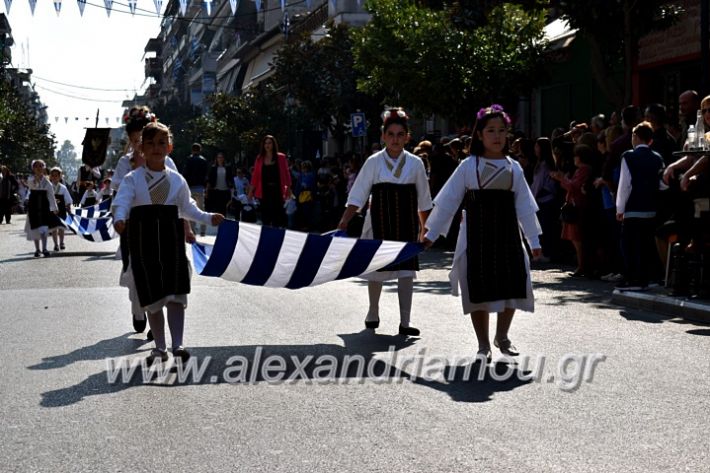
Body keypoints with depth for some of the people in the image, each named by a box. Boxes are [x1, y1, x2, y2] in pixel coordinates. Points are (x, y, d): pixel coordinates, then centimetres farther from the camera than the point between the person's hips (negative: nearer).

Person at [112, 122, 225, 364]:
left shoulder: (177, 180, 6)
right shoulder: (133, 179, -3)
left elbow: (187, 207, 17)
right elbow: (121, 203, -17)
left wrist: (208, 218, 8)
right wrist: (119, 219, -37)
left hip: (171, 240, 1)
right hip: (143, 242, -1)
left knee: (175, 293, -10)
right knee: (151, 297, 6)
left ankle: (177, 344, -12)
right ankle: (159, 347, 16)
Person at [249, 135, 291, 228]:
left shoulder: (281, 157, 3)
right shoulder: (260, 158, 8)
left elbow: (286, 174, 1)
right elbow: (255, 176, 6)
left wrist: (288, 189, -7)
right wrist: (251, 191, 1)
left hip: (277, 192, -2)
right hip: (264, 192, 2)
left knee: (278, 217, -4)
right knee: (265, 218, 3)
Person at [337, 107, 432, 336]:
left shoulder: (415, 163, 1)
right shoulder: (374, 162, -3)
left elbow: (423, 201, 9)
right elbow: (358, 196, -4)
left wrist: (425, 228, 11)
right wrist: (344, 221, -13)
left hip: (406, 223, 1)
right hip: (379, 222, -1)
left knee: (406, 270, -3)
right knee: (376, 268, 10)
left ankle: (405, 322, 1)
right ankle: (373, 313, 31)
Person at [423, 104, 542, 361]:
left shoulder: (513, 167, 7)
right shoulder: (469, 166, 0)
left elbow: (524, 206, 9)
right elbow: (448, 202, 1)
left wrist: (534, 239, 8)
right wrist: (431, 234, -1)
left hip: (507, 233, 2)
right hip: (476, 233, -2)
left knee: (511, 287, 1)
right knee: (479, 289, 0)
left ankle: (502, 336, 25)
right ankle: (483, 345, 14)